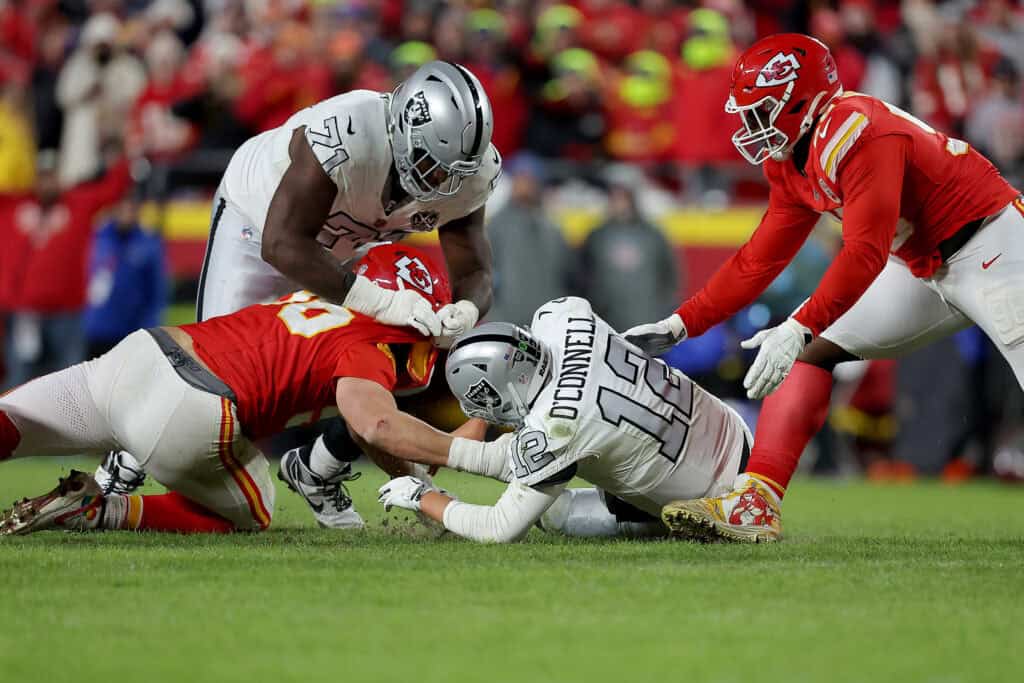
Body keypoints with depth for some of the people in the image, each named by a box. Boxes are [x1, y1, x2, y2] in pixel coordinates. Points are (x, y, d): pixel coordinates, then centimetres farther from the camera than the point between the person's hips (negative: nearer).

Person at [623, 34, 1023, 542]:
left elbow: (865, 254, -31)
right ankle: (756, 505, -5)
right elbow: (758, 261, 11)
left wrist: (800, 327, -37)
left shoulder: (855, 134, -25)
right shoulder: (790, 164, 4)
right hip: (922, 267, 9)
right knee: (811, 354, 0)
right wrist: (678, 326, 9)